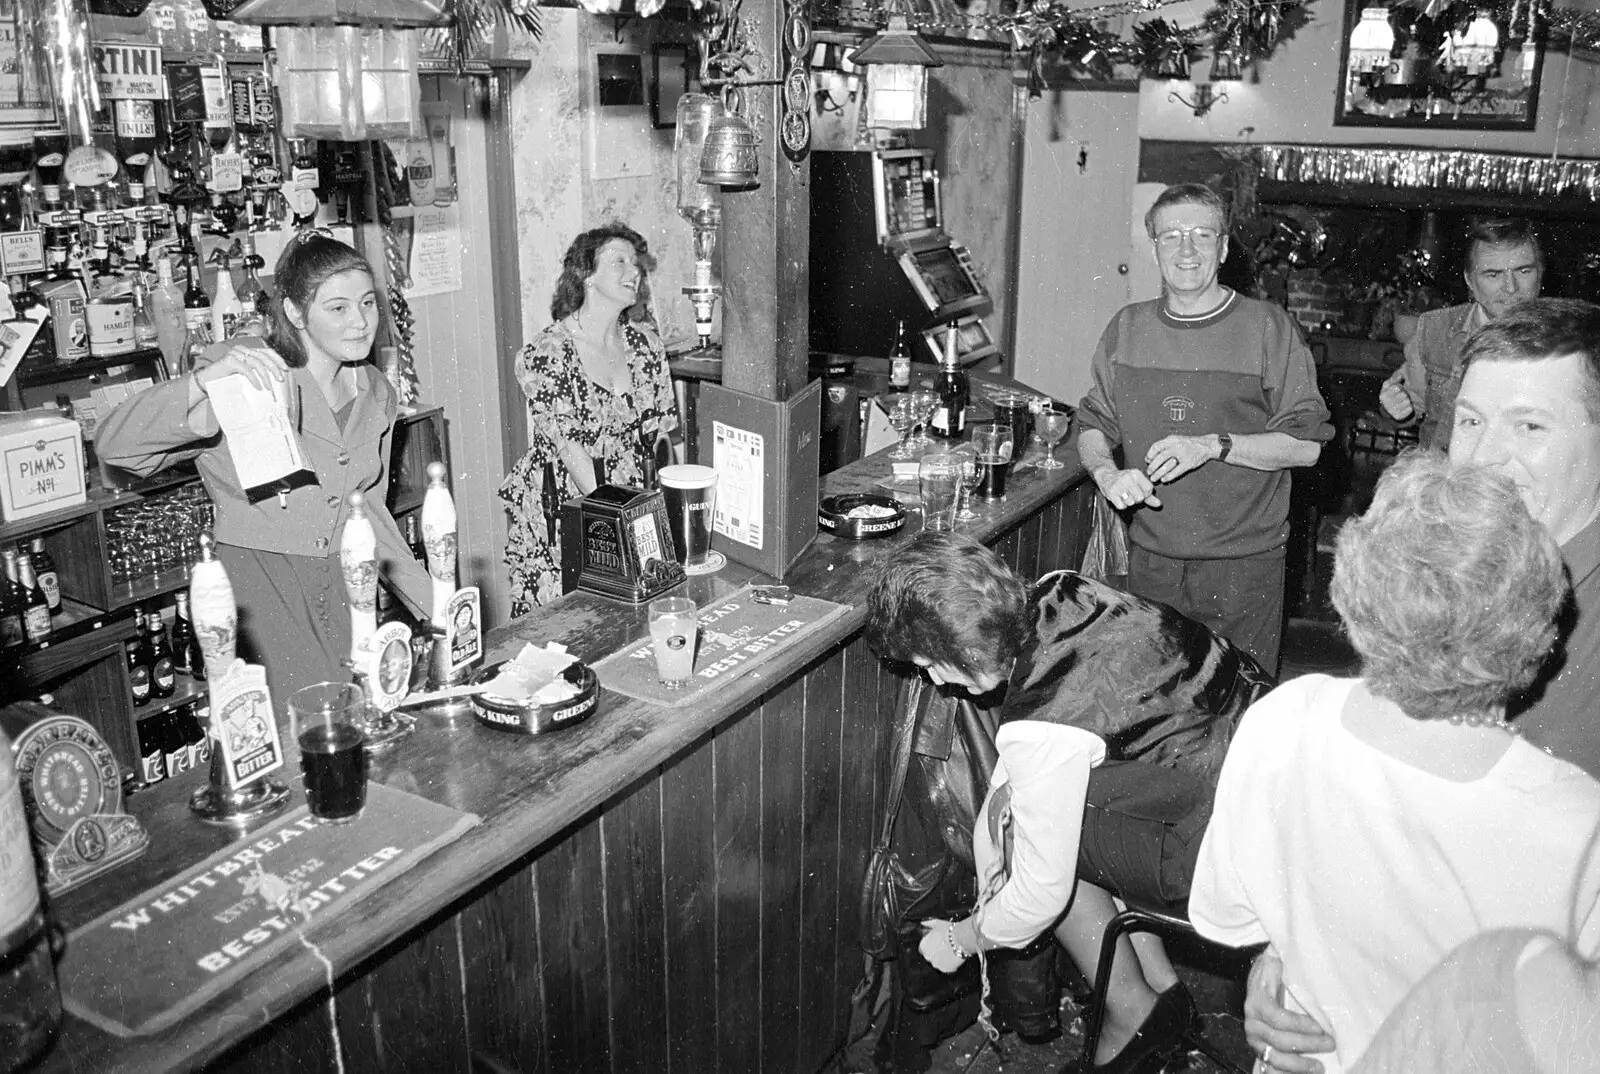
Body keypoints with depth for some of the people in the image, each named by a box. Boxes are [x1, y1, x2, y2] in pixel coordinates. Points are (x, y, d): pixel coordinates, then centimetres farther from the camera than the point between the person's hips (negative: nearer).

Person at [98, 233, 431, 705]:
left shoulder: (375, 393, 10)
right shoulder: (246, 372, -10)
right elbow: (114, 446, -18)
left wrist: (434, 604, 17)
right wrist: (206, 380, -34)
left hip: (342, 591, 6)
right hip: (257, 593, -5)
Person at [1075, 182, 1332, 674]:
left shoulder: (1267, 328, -5)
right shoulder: (1127, 328, 6)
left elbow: (1305, 445, -7)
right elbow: (1093, 426, 10)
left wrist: (1214, 445, -19)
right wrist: (1106, 472, -11)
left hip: (1244, 563, -3)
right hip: (1150, 558, 3)